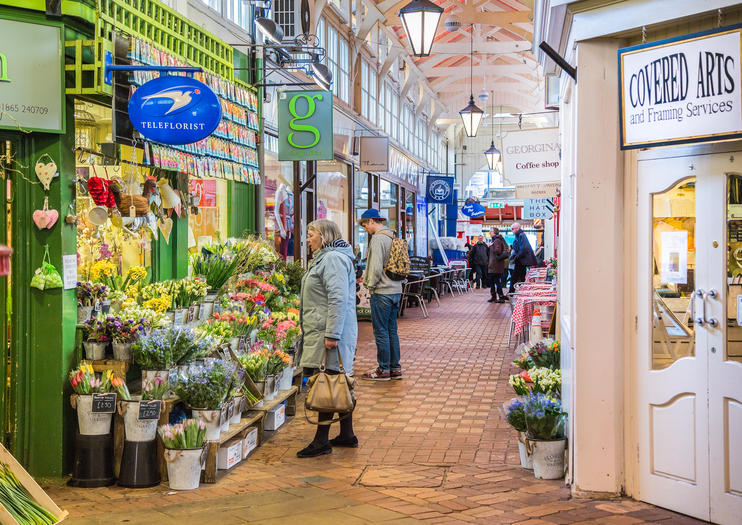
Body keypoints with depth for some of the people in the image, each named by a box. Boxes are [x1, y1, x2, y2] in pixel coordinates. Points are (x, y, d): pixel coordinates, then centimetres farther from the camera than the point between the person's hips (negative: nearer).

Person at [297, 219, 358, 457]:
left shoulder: (333, 259, -14)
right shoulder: (324, 258, 22)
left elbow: (338, 299, -22)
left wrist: (331, 334, -25)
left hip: (328, 332, -11)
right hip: (322, 332, 11)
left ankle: (322, 441, -5)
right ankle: (347, 435, 20)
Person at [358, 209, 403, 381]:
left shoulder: (378, 239, -15)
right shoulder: (392, 237, 13)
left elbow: (376, 267, -20)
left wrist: (371, 285, -5)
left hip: (382, 292, -9)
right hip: (396, 290, 9)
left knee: (381, 332, -2)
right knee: (392, 330, 14)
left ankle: (383, 370, 3)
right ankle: (395, 368, 18)